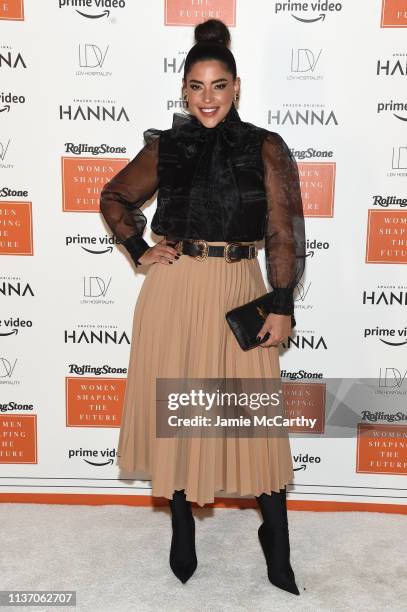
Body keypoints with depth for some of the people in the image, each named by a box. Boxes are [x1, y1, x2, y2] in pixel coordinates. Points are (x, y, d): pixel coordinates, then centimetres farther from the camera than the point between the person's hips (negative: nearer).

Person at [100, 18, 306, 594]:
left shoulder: (266, 148, 0)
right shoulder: (165, 147, 5)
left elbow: (283, 233, -3)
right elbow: (113, 198, 17)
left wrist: (282, 305, -9)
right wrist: (139, 250, 3)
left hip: (240, 292, -1)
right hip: (174, 291, 2)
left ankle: (277, 542, 19)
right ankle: (182, 527, 29)